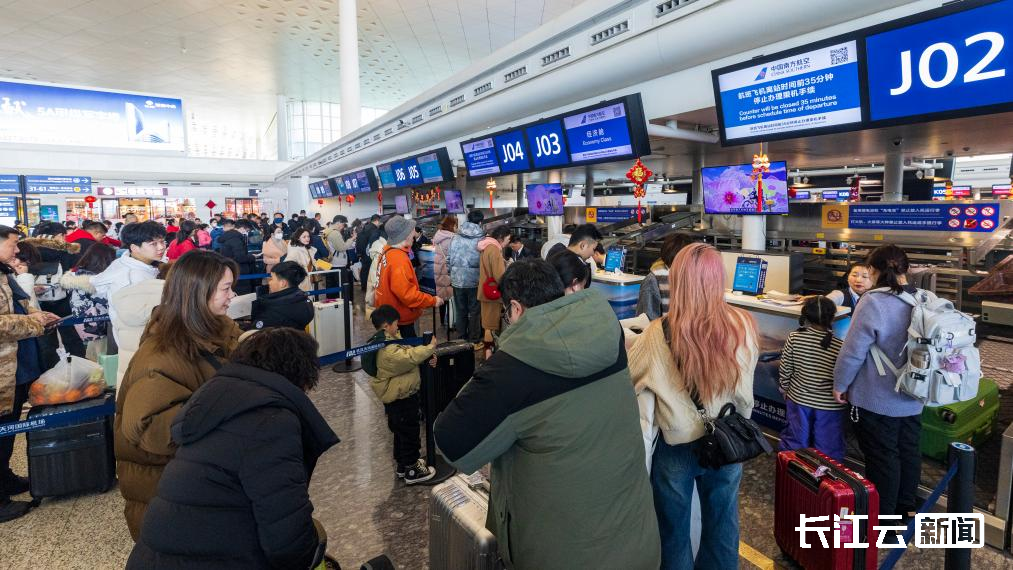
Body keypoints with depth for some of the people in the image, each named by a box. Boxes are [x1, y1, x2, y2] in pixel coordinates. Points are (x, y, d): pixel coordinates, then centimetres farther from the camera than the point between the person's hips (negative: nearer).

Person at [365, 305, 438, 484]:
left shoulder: (390, 340, 5)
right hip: (401, 399, -10)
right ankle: (412, 471, 19)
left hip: (400, 395, 10)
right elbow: (410, 357, -36)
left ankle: (402, 464, 40)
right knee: (409, 432, 5)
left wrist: (427, 358, -8)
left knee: (401, 431, 24)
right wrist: (430, 348, -24)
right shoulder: (387, 350, -28)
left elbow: (407, 352, 7)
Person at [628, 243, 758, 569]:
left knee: (674, 533, 20)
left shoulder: (659, 334, -24)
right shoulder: (742, 325, -16)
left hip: (676, 448, -2)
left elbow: (625, 380, -7)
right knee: (721, 528, 26)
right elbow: (744, 391, -2)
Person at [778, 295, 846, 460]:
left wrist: (785, 389, 12)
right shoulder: (839, 346, -18)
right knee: (828, 451, 14)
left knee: (794, 443, 18)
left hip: (798, 400, 2)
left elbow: (784, 371, -5)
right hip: (830, 407, -2)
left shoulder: (794, 338, -13)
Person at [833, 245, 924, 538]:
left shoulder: (873, 302, -22)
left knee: (882, 457, 6)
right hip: (913, 397, 6)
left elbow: (853, 351, -21)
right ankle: (906, 509, 37)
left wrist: (840, 384, -7)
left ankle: (882, 520, 19)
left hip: (877, 399, -6)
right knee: (908, 452, 20)